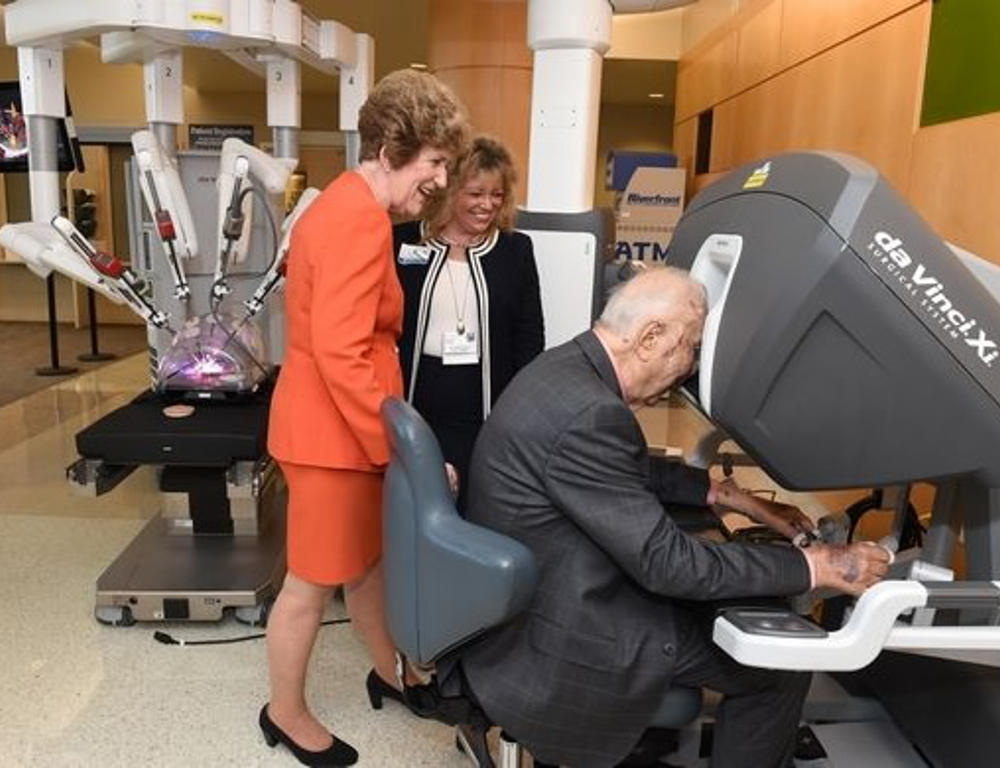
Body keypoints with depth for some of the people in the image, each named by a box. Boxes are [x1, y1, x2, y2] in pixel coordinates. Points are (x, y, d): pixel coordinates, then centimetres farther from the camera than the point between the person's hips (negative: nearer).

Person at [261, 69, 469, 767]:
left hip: (345, 421, 10)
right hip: (334, 429, -10)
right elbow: (340, 353, -27)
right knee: (313, 583, 8)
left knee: (369, 558, 23)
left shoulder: (348, 205, 13)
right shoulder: (360, 218, -21)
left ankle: (390, 672, 43)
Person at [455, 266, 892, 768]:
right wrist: (813, 566, -16)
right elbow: (665, 563, -25)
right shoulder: (587, 413, -30)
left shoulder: (569, 367, -1)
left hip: (543, 593, 9)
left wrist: (726, 495, 11)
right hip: (555, 643, -9)